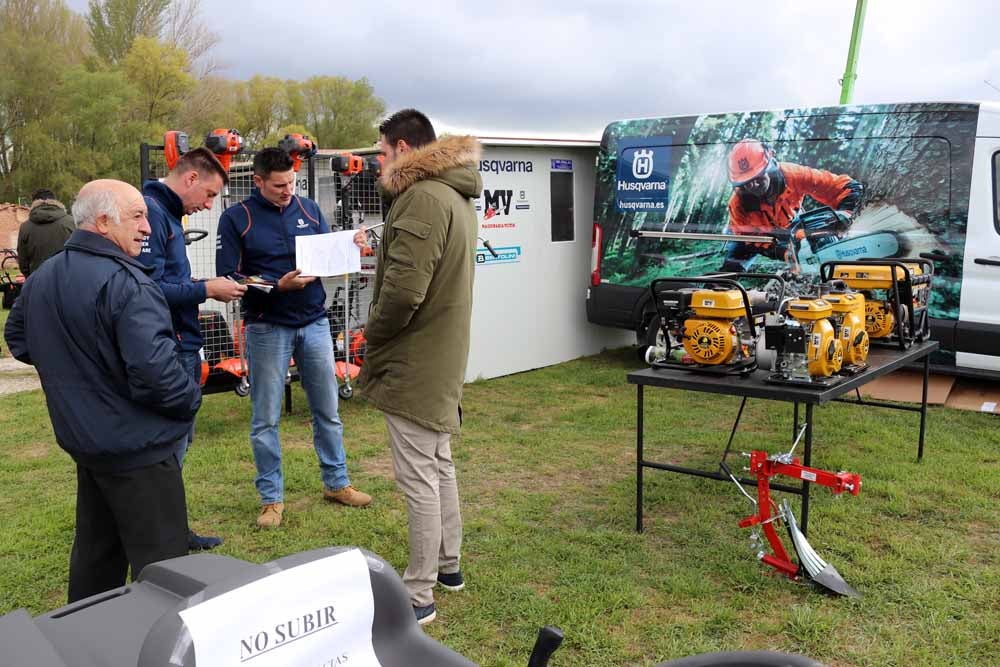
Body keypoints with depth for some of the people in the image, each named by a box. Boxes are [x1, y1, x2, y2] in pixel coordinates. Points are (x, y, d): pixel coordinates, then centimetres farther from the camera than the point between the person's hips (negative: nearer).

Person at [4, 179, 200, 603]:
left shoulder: (41, 279, 7)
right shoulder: (125, 283, -22)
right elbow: (154, 368, -30)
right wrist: (190, 400, -12)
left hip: (81, 437, 9)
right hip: (136, 446, -9)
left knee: (96, 553, 24)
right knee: (161, 566, 0)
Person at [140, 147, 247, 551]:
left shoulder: (169, 214, 15)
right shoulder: (150, 212, -16)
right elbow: (149, 289, -25)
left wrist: (209, 289, 7)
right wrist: (206, 290, -17)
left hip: (182, 350, 10)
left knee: (178, 442, 17)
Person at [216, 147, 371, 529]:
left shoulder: (308, 209, 7)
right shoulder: (236, 219, -4)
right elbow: (229, 278, -9)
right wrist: (278, 286, -21)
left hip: (314, 323, 4)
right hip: (267, 328, -3)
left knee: (327, 411, 12)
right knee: (265, 419, 5)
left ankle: (336, 483, 28)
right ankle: (271, 498, 18)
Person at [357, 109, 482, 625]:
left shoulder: (423, 198, -20)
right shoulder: (456, 197, 14)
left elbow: (403, 290, -26)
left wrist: (372, 332, -10)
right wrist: (380, 250, 12)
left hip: (413, 361, -10)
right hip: (442, 357, 10)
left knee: (418, 477, -3)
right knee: (439, 465, 20)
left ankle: (418, 596, 7)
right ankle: (447, 564, 34)